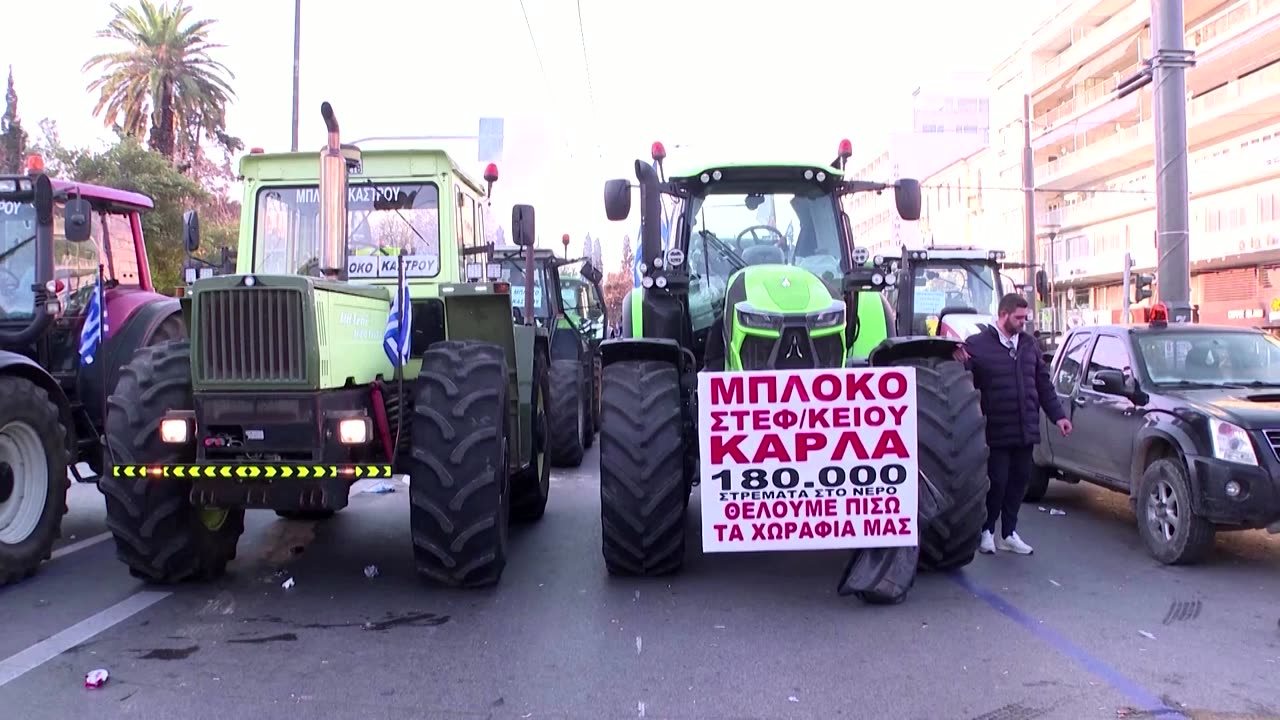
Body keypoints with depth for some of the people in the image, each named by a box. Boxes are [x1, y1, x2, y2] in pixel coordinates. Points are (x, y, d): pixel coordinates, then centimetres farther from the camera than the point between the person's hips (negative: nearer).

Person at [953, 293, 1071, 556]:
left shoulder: (1029, 344, 10)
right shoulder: (977, 344, -7)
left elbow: (1043, 383, 15)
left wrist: (1057, 415, 12)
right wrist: (962, 364, -29)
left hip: (1025, 430, 6)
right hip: (996, 432, -5)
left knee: (1019, 481, 11)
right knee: (997, 482, -1)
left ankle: (1009, 533, 25)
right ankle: (986, 531, 20)